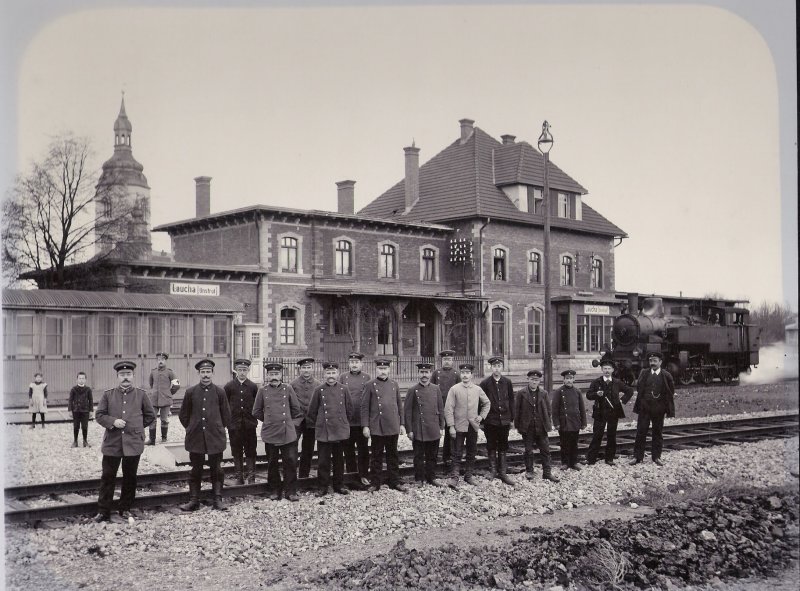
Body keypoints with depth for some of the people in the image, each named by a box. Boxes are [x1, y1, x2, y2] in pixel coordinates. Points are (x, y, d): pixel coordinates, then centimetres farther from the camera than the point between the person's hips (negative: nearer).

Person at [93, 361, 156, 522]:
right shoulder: (108, 395, 5)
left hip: (133, 443, 0)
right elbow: (99, 415, 3)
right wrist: (113, 422, -13)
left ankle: (125, 509, 21)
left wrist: (136, 427, 5)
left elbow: (150, 415, 12)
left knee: (130, 478, 8)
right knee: (107, 477, 2)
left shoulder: (141, 395, 5)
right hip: (112, 443, 0)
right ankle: (103, 511, 9)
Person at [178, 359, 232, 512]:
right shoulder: (190, 392, 1)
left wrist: (219, 429, 8)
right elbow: (183, 415, 11)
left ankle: (218, 500, 12)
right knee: (196, 470, 6)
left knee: (216, 470, 5)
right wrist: (191, 429, 10)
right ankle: (194, 500, 13)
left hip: (215, 438, 0)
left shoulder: (220, 392, 0)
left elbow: (226, 415, 8)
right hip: (195, 439, 0)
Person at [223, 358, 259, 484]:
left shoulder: (253, 387, 2)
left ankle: (251, 477, 7)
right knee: (237, 453, 6)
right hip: (234, 426, 0)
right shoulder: (229, 387, 1)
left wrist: (254, 418, 3)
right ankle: (239, 477, 14)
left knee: (250, 452, 1)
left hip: (250, 425, 0)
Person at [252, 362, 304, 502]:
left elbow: (297, 410, 11)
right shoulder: (263, 391, 2)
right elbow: (256, 412, 11)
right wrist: (268, 421, 11)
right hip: (270, 433, 0)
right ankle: (274, 491, 20)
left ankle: (291, 491, 8)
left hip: (288, 433, 0)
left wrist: (293, 423, 7)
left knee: (291, 462, -2)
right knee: (272, 464, 8)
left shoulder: (288, 389, 3)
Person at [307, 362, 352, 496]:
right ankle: (323, 487, 11)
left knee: (339, 460, 11)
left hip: (340, 431, 2)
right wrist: (318, 424, 8)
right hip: (323, 432, -1)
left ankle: (339, 485, 21)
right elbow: (312, 412, 5)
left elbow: (349, 410, 12)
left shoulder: (343, 390, 2)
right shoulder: (319, 391, -2)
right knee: (323, 461, 1)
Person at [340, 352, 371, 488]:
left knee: (363, 449, 3)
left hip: (362, 420, -1)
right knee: (348, 450, 7)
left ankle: (363, 475, 12)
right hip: (347, 420, 1)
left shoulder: (367, 378, 3)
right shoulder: (343, 377, 4)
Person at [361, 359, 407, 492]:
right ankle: (374, 483, 12)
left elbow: (399, 405, 13)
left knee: (393, 455, 9)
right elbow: (364, 407, -2)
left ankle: (394, 481, 18)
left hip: (393, 427, 3)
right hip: (376, 428, -3)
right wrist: (365, 426, -8)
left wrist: (401, 424, 9)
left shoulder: (394, 385, 9)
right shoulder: (370, 386, -1)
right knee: (376, 456, 4)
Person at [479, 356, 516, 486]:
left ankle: (503, 472, 11)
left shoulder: (507, 382, 3)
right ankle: (493, 470, 17)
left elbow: (511, 401, 8)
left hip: (504, 420, 2)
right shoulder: (485, 383, -4)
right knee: (491, 447, 7)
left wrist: (511, 419, 7)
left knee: (503, 447, 6)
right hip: (490, 421, -2)